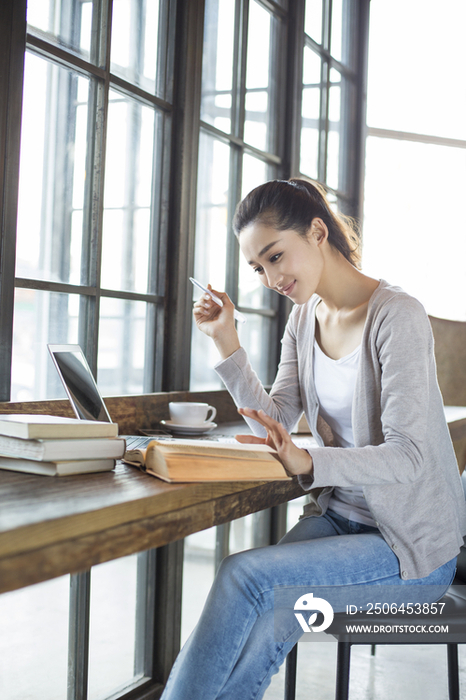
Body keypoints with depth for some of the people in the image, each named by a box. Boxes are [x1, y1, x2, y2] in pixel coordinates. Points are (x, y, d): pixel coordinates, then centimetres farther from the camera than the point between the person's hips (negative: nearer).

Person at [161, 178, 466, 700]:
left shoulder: (397, 316, -17)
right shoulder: (304, 319, 7)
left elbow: (408, 456, -22)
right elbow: (275, 423, 4)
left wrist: (309, 462, -37)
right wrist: (227, 344, -5)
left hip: (413, 546, -5)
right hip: (339, 516, 6)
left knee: (246, 574, -24)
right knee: (262, 628, -23)